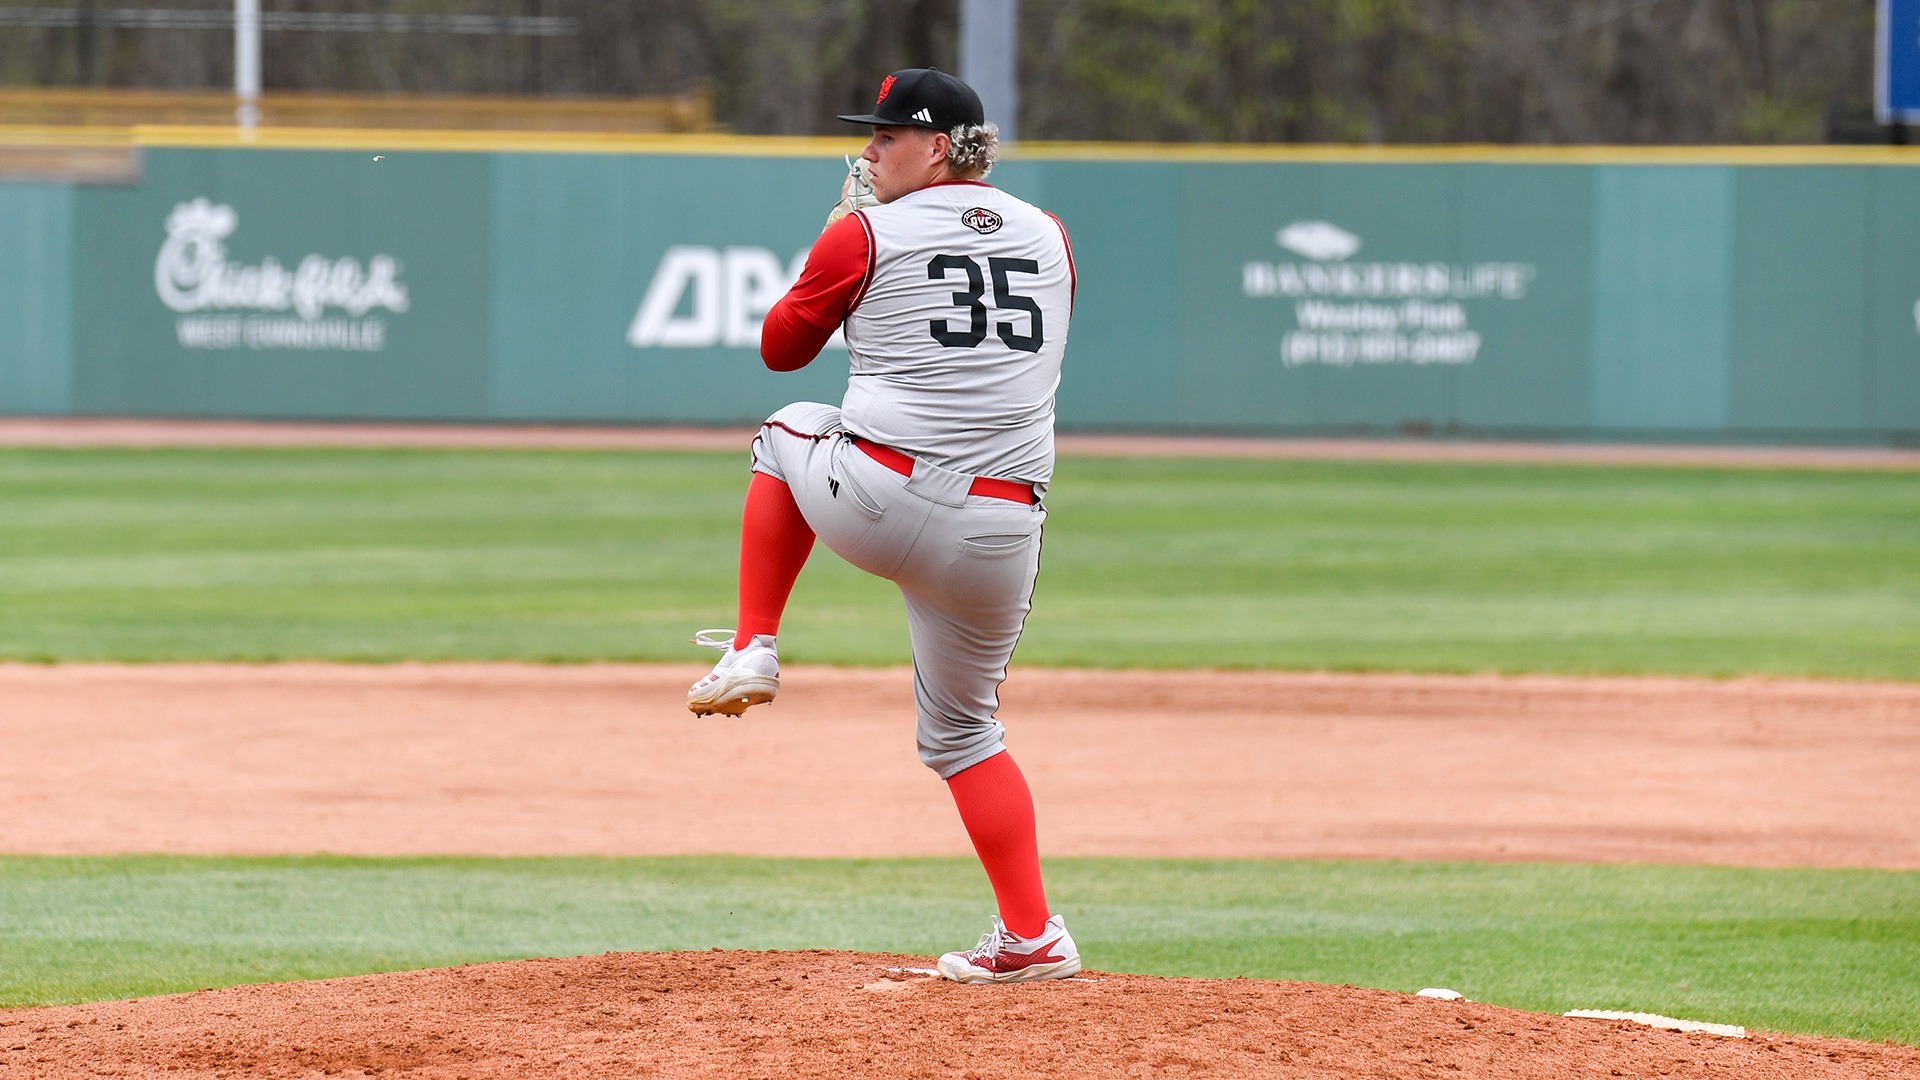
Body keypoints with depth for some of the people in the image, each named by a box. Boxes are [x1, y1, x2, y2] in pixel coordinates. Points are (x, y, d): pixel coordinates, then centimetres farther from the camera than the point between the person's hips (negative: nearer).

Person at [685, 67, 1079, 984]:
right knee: (962, 728, 19)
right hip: (1000, 531, 4)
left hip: (877, 506, -4)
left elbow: (782, 347, 13)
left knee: (789, 431, 31)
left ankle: (752, 650, 24)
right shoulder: (1048, 238, 12)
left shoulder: (866, 236, -1)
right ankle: (1031, 936, 8)